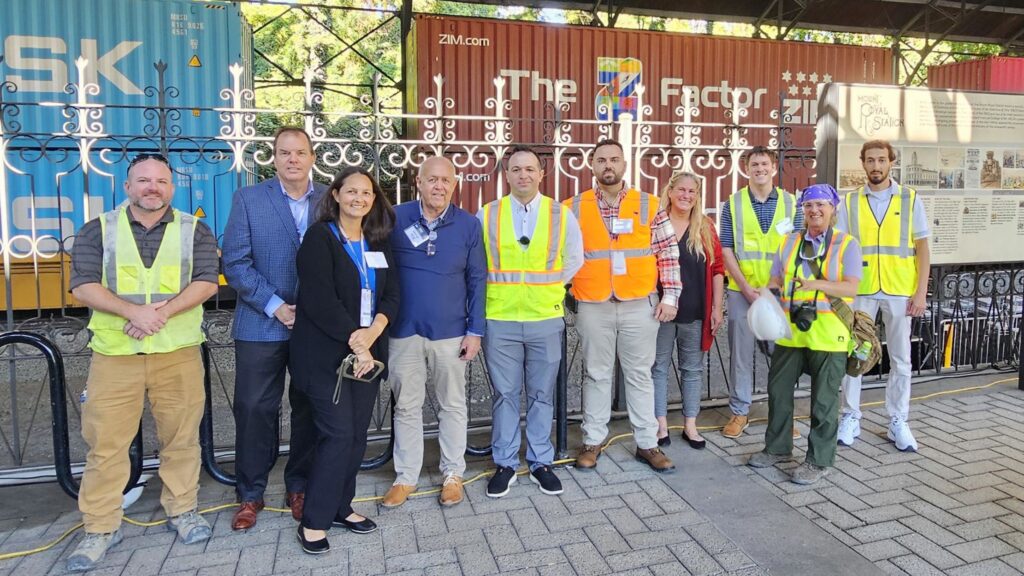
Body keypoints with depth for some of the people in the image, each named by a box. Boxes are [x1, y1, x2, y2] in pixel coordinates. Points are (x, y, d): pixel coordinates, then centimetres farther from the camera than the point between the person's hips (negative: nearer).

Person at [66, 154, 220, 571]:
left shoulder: (194, 231, 6)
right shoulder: (98, 231, 7)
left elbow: (206, 282, -4)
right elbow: (83, 286, -3)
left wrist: (162, 311, -18)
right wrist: (133, 311, -19)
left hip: (177, 351, 0)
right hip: (114, 353, 0)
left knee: (181, 437, 7)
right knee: (105, 442, 3)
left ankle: (182, 510, 24)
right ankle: (101, 528, 16)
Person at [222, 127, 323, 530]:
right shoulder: (248, 199, 1)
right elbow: (235, 263, -5)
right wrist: (275, 306, -13)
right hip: (262, 325, -1)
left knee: (309, 408, 10)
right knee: (255, 409, 6)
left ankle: (300, 488, 27)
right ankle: (250, 494, 23)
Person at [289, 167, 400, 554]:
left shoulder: (379, 243, 12)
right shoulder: (319, 238, -6)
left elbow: (392, 295, 6)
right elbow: (320, 300, -15)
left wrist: (372, 333, -12)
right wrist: (355, 344, -16)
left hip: (368, 353, 6)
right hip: (327, 354, -6)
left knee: (357, 434, 9)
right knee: (338, 435, -6)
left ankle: (341, 507, 25)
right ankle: (314, 520, 9)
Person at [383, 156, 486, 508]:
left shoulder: (468, 225, -1)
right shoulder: (395, 218, -2)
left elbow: (477, 281, 2)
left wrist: (475, 331, -2)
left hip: (451, 332, 0)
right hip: (404, 332, 0)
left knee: (453, 405, 11)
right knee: (406, 406, 11)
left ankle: (453, 473, 27)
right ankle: (406, 476, 26)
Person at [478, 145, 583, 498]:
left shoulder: (561, 215, 3)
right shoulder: (486, 215, 2)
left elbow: (574, 261, 12)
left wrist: (548, 289, 8)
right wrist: (500, 290, 5)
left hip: (546, 320, 1)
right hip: (500, 320, 0)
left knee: (542, 395, 10)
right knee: (504, 394, 8)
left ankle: (541, 463, 25)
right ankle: (505, 464, 22)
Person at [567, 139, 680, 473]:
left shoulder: (649, 205, 2)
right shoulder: (574, 208, 2)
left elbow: (668, 253, 3)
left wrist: (670, 296, -2)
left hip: (640, 306, 0)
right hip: (593, 307, 0)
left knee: (640, 375, 9)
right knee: (597, 375, 11)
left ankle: (647, 444, 21)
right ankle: (592, 441, 23)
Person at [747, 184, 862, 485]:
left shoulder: (847, 244, -1)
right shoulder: (789, 242, 13)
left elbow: (851, 288, -10)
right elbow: (775, 281, 13)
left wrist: (818, 284, -26)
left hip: (828, 335, -4)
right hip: (790, 332, 5)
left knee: (823, 400, 4)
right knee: (778, 390, 12)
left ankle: (818, 461, 17)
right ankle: (777, 447, 29)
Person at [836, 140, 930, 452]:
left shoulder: (910, 199, 3)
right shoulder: (849, 202, 3)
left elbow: (922, 248, 3)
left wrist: (921, 292, -4)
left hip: (899, 291, 0)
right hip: (859, 291, 0)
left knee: (900, 358, 8)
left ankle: (898, 422, 20)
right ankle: (851, 417, 17)